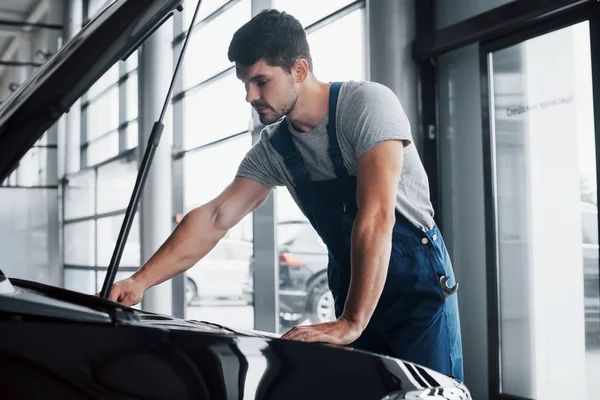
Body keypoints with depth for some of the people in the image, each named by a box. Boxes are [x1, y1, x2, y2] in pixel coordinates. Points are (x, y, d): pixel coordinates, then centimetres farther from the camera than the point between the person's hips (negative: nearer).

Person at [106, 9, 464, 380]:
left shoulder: (368, 102, -20)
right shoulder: (273, 147, 0)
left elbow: (376, 215, -29)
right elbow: (215, 218, -3)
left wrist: (352, 323, -35)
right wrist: (141, 281, -14)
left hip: (418, 281, -5)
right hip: (351, 286, 5)